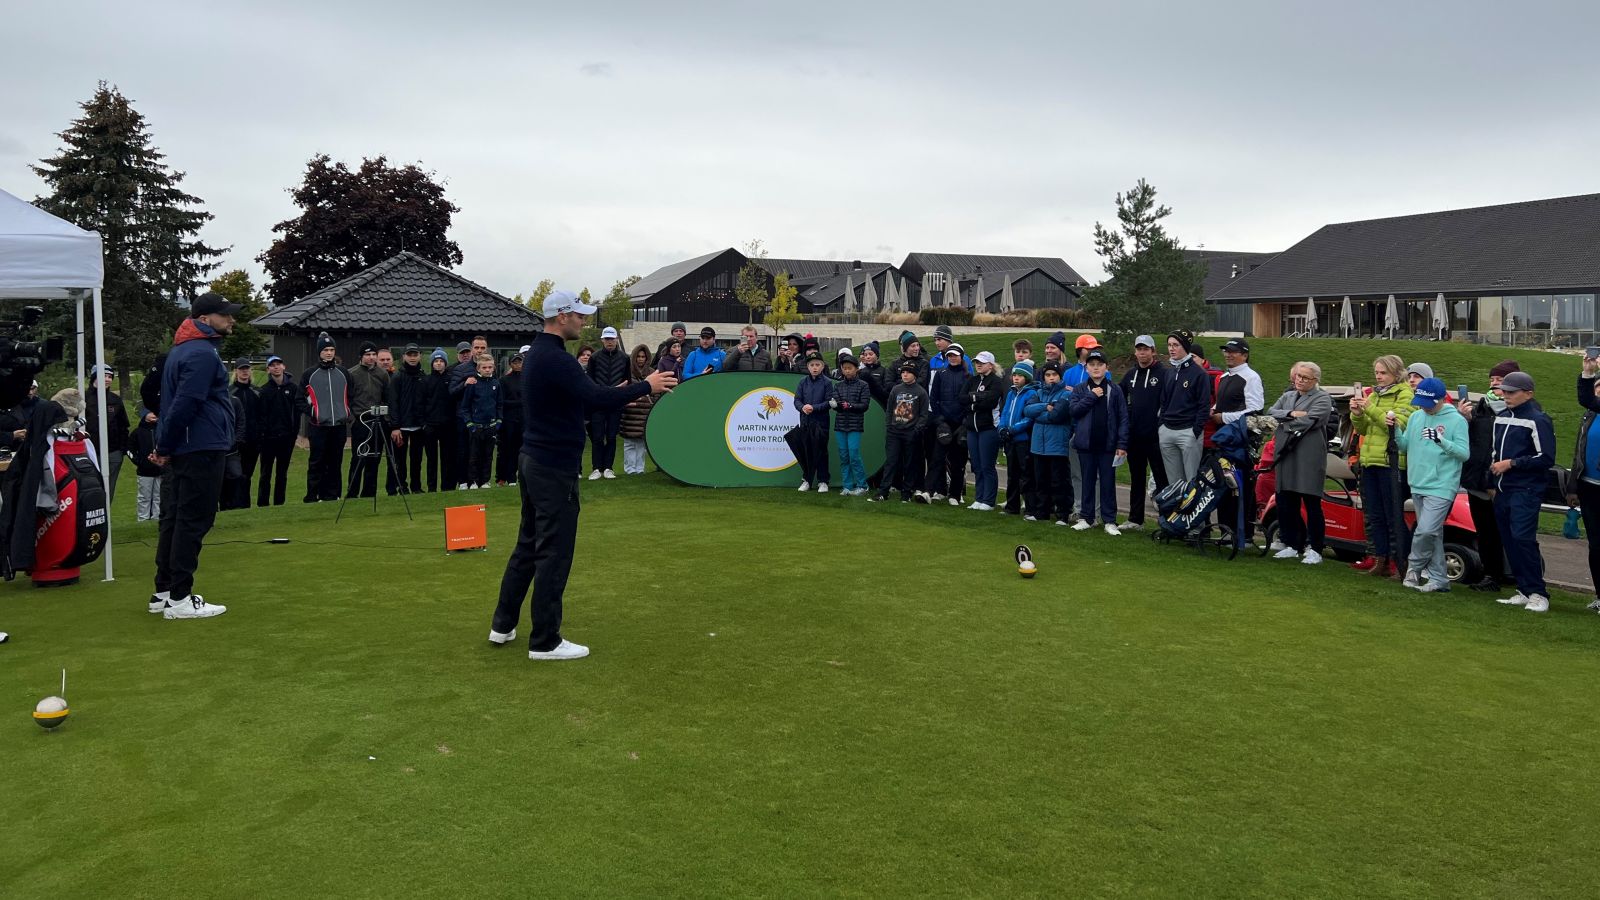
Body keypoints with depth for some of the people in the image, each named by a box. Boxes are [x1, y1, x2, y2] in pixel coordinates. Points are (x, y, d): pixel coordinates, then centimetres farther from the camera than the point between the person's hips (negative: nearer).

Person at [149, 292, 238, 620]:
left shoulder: (181, 350, 19)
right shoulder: (203, 354, -15)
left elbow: (178, 402, 19)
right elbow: (185, 405, -21)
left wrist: (165, 447, 16)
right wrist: (165, 448, -13)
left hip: (181, 453, 10)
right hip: (201, 450, -10)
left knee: (174, 519, 14)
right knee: (193, 522, -5)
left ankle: (163, 593, 22)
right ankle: (179, 599, -2)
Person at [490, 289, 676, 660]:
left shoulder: (537, 353, 13)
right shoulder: (556, 360, -20)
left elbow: (580, 398, 19)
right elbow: (596, 398, -27)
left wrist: (616, 393, 10)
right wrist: (646, 385, -18)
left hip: (533, 461, 10)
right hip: (555, 468, -10)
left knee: (529, 545, 18)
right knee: (554, 553, -3)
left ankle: (503, 625, 25)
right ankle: (545, 641, 4)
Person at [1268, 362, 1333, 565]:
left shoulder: (1322, 399, -1)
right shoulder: (1288, 396, 19)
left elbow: (1309, 421, -15)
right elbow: (1271, 412, 5)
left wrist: (1284, 423, -3)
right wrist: (1291, 414, -11)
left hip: (1309, 458, -6)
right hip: (1286, 455, 6)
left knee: (1312, 504, -2)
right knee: (1285, 503, 9)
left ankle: (1315, 550, 4)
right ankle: (1292, 545, 20)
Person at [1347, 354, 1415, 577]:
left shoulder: (1404, 394, -3)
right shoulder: (1373, 395, 18)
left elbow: (1399, 424, -17)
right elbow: (1363, 430, 18)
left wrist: (1371, 409, -21)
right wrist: (1357, 414, -2)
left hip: (1392, 462, -7)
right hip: (1370, 460, 7)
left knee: (1393, 515, -5)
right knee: (1372, 514, 11)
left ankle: (1398, 561, -1)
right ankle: (1376, 556, 17)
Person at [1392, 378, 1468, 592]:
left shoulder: (1456, 420, -7)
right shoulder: (1416, 417, 10)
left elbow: (1464, 453, -11)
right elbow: (1405, 446, 13)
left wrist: (1441, 440, -25)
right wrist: (1395, 428, -4)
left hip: (1441, 488, -6)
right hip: (1417, 486, 6)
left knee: (1426, 531, -15)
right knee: (1433, 534, 12)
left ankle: (1414, 567, 8)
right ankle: (1439, 579, 18)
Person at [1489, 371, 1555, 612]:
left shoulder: (1538, 420, -7)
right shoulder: (1501, 417, 16)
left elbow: (1546, 458, -12)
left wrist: (1512, 463, -14)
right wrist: (1493, 483, 21)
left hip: (1526, 491, -8)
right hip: (1503, 491, 8)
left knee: (1523, 538, -16)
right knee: (1509, 541, 7)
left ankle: (1538, 593, -10)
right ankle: (1524, 591, 14)